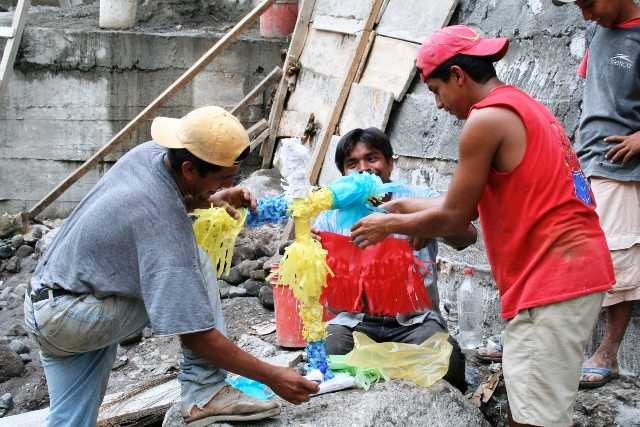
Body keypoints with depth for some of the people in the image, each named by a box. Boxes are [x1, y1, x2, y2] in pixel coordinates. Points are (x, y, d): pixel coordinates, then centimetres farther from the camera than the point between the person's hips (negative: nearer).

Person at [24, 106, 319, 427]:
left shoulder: (150, 152, -5)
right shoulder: (164, 227, -30)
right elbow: (195, 334, -28)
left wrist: (210, 199, 2)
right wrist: (271, 377, -21)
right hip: (72, 317, -9)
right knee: (195, 264, -13)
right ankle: (205, 395, -9)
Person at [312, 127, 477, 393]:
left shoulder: (418, 199, 2)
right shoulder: (333, 216, 7)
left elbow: (468, 236, -12)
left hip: (414, 318, -1)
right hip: (354, 320, 1)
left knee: (447, 364, -27)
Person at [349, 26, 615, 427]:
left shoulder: (486, 119, -12)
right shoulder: (524, 107, 18)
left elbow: (454, 218, -6)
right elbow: (472, 206, 20)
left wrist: (390, 225, 8)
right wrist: (407, 206, 26)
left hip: (551, 279, -10)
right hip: (575, 267, 10)